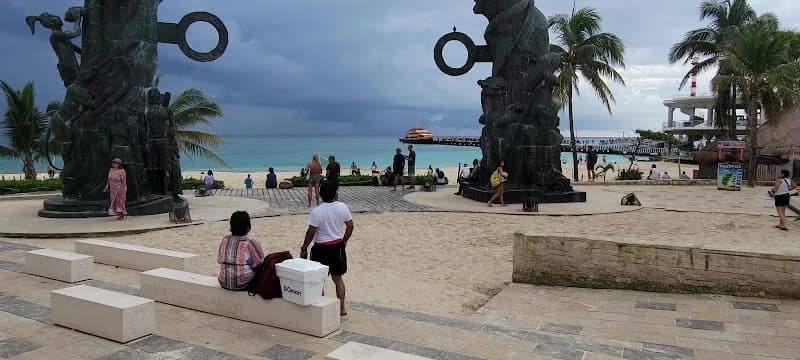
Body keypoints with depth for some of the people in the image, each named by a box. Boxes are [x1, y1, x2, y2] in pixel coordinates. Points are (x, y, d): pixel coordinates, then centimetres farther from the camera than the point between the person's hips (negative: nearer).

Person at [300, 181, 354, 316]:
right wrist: (344, 240, 17)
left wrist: (303, 249, -4)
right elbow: (350, 226, 2)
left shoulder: (317, 211, -18)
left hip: (321, 248, -4)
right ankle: (342, 308, 21)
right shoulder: (342, 207, -6)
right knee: (337, 277, 17)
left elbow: (311, 232, -15)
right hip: (338, 246, 4)